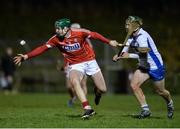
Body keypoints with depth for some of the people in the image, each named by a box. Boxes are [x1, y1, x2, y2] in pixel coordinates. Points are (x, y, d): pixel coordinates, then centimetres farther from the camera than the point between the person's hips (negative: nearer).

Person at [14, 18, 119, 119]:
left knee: (102, 90, -1)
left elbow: (94, 35, -6)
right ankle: (88, 109, -32)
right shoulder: (56, 39, -13)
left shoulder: (80, 33, -20)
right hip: (75, 65, 1)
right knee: (74, 81, -33)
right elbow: (42, 48, -13)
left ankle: (97, 92, 41)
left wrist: (109, 42, -3)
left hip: (90, 61, -1)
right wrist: (26, 56, -21)